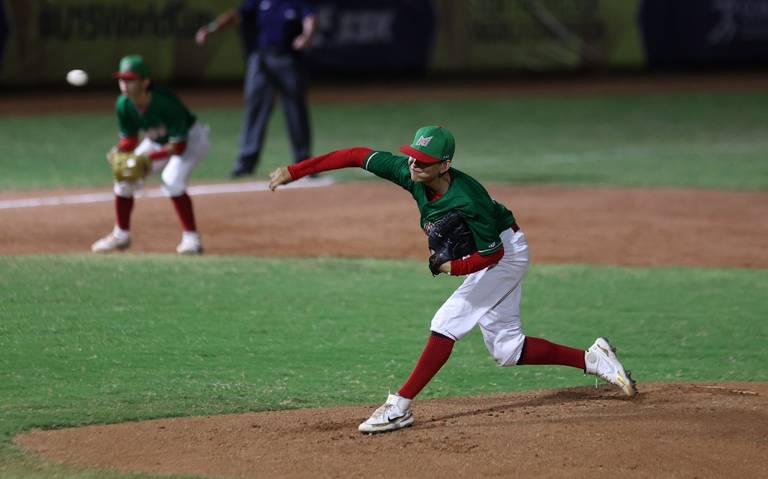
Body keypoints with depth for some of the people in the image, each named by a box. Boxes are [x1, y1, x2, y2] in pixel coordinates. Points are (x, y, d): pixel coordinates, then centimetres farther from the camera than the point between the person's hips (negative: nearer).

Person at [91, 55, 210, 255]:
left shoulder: (165, 103, -37)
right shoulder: (123, 105, -19)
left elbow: (179, 146, -32)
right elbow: (129, 140, -3)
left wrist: (148, 158, -41)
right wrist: (119, 152, -26)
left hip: (190, 139, -7)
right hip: (156, 142, 7)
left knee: (171, 179, -30)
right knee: (124, 178, 0)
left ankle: (191, 238, -19)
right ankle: (121, 235, 21)